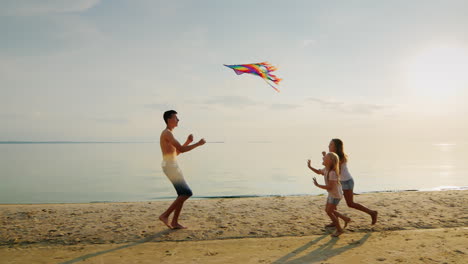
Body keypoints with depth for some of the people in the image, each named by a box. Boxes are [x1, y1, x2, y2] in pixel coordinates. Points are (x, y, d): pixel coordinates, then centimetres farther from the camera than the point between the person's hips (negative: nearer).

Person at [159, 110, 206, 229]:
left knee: (183, 194, 9)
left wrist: (187, 142, 15)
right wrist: (198, 144, -8)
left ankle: (174, 222, 12)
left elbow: (176, 152, 25)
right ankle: (165, 215, -5)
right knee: (187, 193, -9)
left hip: (172, 167, 10)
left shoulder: (167, 133, 20)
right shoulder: (167, 133, -13)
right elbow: (181, 149, -19)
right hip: (171, 167, -10)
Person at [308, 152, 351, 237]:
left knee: (329, 212, -3)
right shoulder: (326, 169, -2)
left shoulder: (332, 173, -30)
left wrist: (318, 185, -27)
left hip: (336, 195, -9)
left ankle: (339, 230, 13)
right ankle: (346, 219, 30)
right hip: (331, 194, 9)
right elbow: (319, 172, 18)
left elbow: (330, 187, -30)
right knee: (328, 210, 17)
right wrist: (310, 167, 5)